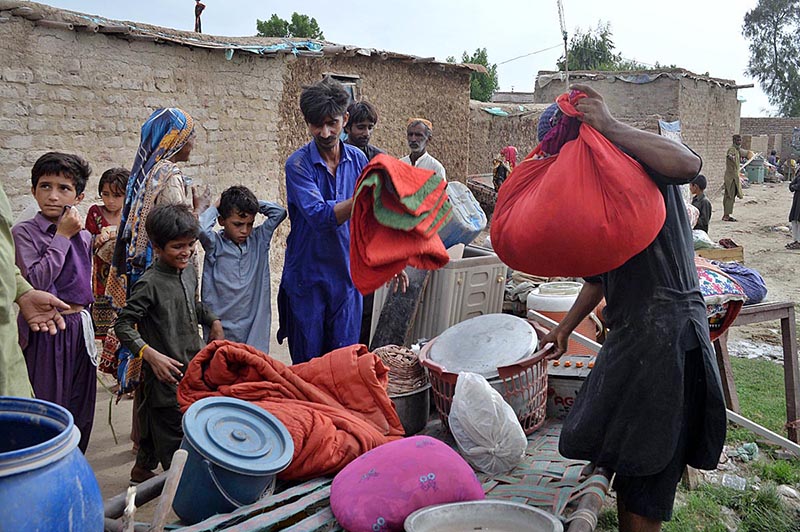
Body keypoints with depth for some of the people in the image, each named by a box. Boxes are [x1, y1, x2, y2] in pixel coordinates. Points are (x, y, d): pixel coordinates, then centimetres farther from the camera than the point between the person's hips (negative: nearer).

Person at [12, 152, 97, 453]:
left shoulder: (84, 236, 9)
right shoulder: (24, 232, -8)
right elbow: (35, 281, -21)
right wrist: (62, 235, -15)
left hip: (79, 329, 6)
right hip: (46, 331, -6)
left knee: (80, 416, 12)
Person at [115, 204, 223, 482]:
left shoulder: (189, 270, 6)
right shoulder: (150, 284, -18)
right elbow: (123, 325, -18)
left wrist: (214, 321, 15)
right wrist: (151, 354, -27)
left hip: (193, 368, 8)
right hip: (166, 375, -8)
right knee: (174, 433, 0)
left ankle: (142, 469, 39)